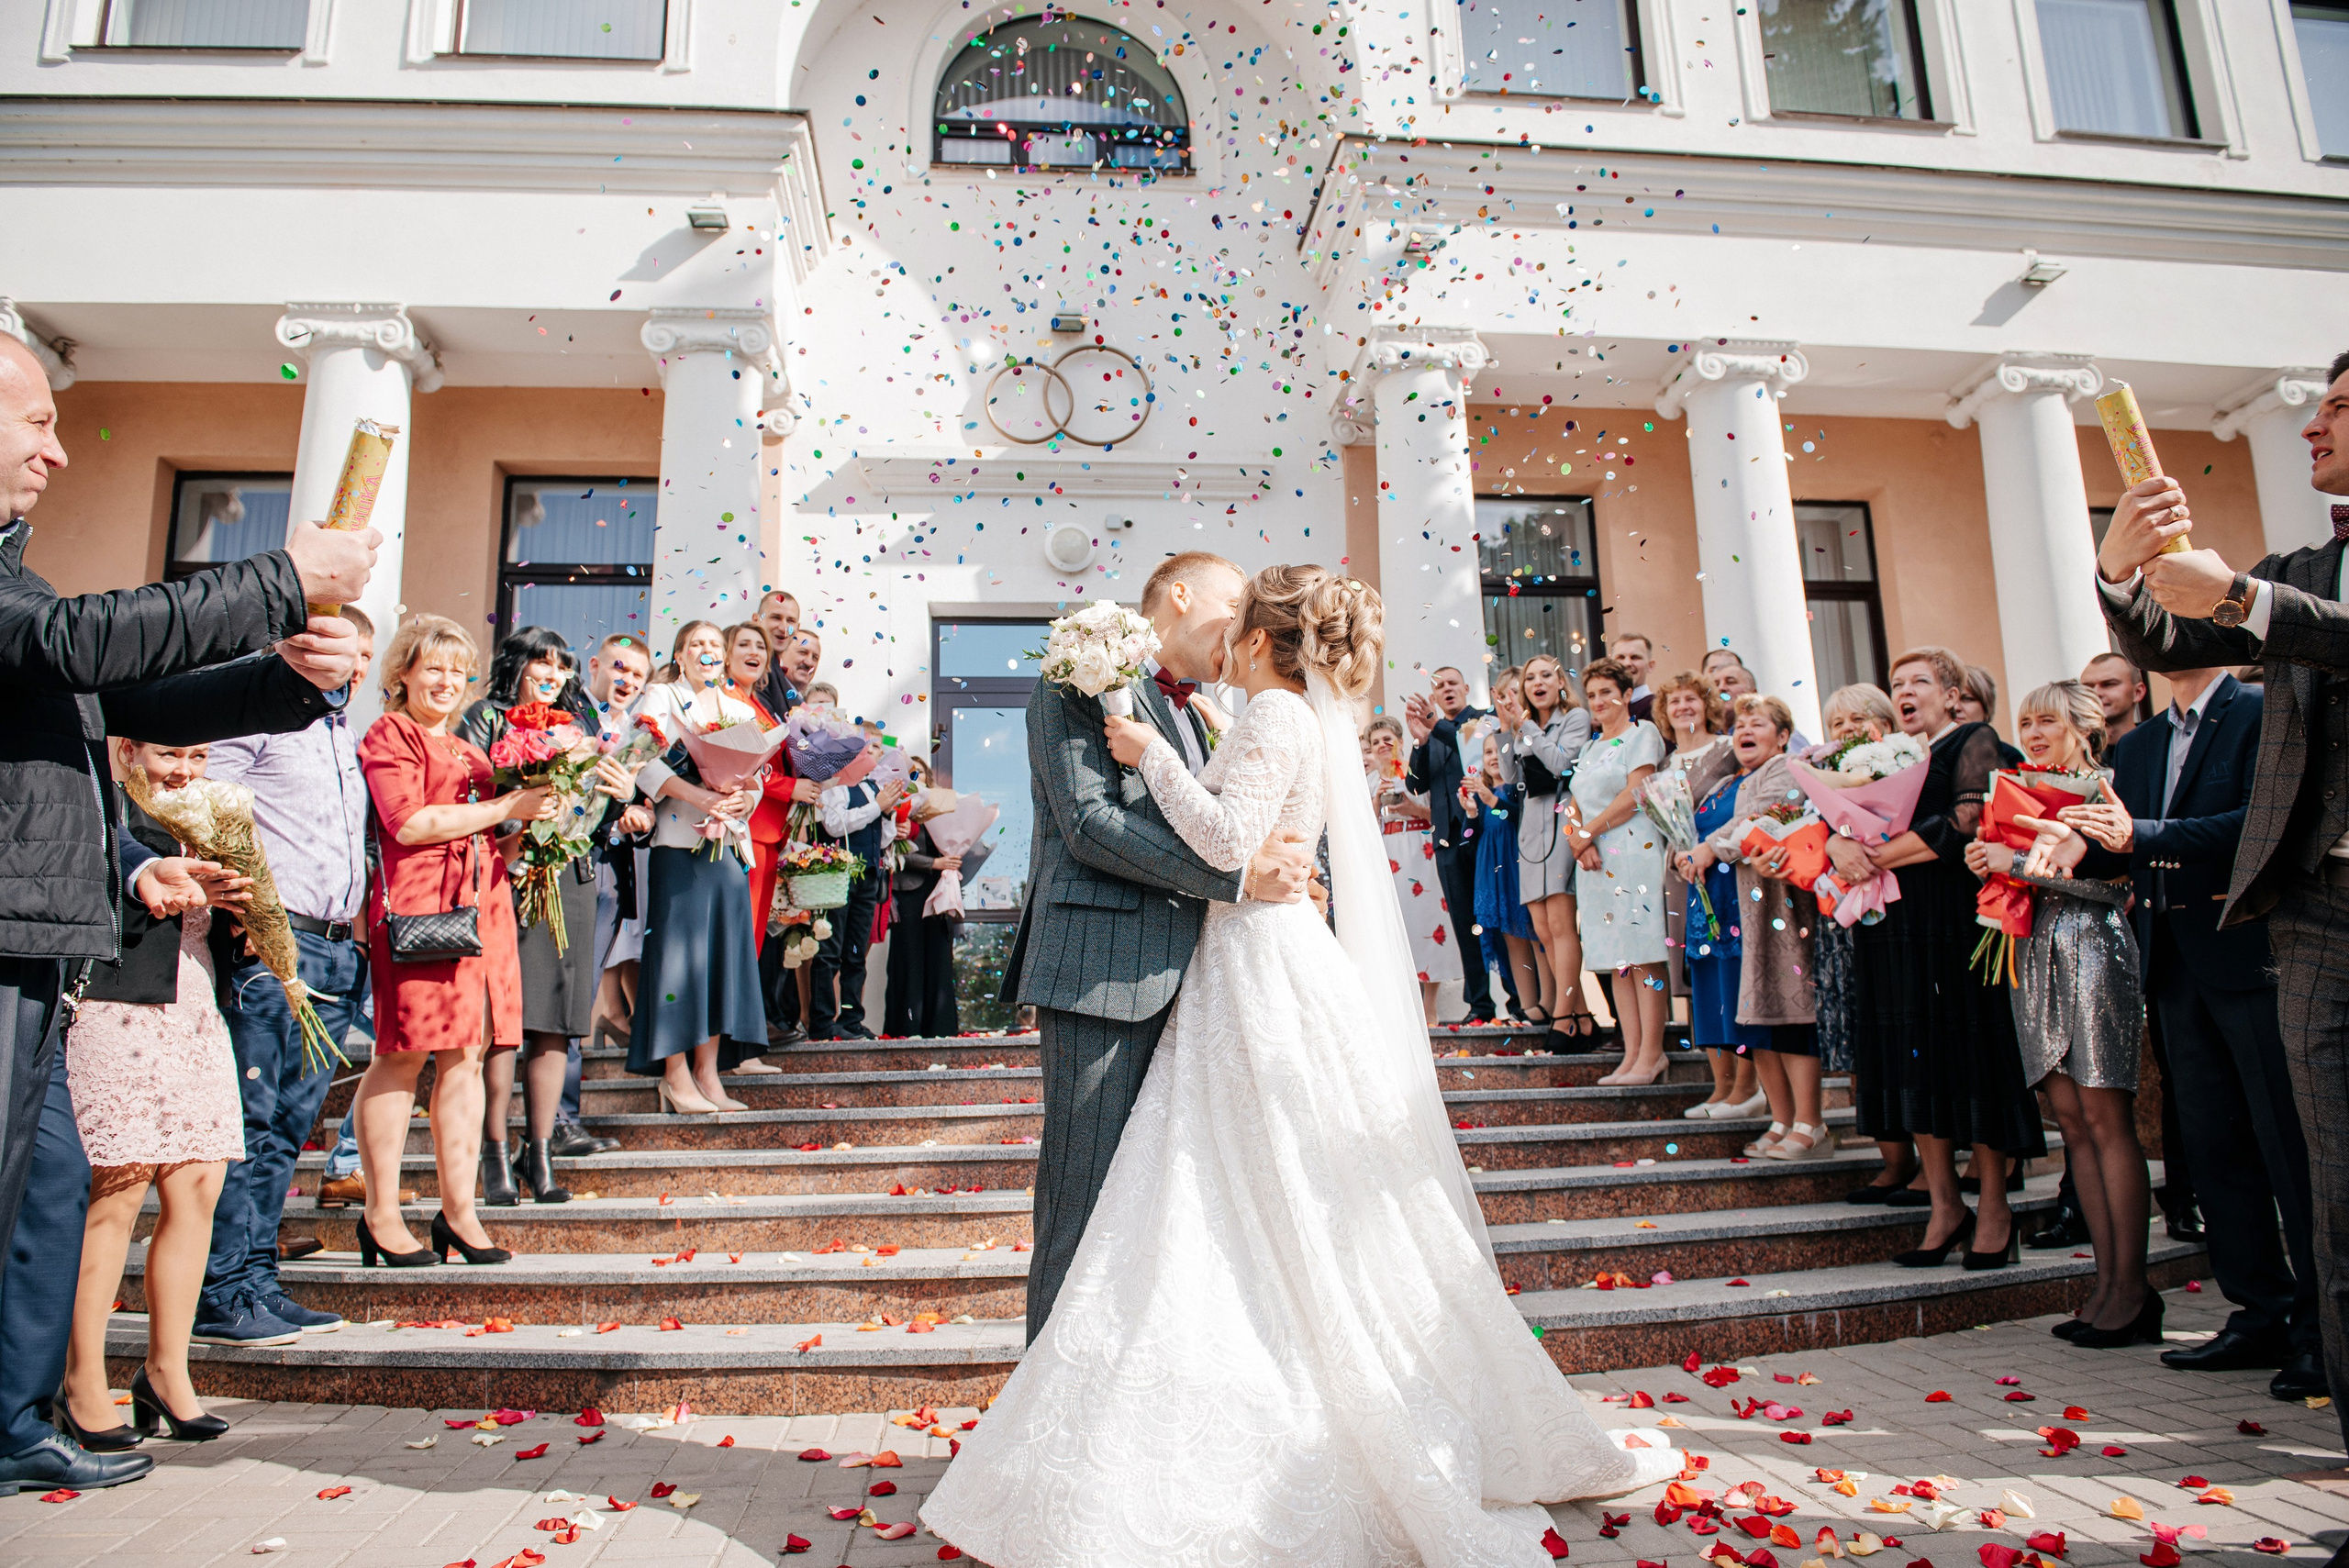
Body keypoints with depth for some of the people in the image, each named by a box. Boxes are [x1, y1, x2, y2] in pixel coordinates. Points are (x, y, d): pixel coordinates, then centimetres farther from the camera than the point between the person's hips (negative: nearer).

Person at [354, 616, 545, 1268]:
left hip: (479, 905, 7)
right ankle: (381, 1214, 6)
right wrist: (503, 809, -10)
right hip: (416, 904, -7)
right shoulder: (389, 735, 2)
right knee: (403, 1057, -3)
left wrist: (529, 823, 9)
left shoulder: (468, 750, 25)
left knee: (466, 1056, 5)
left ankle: (459, 1210, 10)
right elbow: (408, 823, -11)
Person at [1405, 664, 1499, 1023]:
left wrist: (1435, 724, -25)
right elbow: (1416, 784, 7)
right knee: (1465, 925, 6)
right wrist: (1420, 741, -8)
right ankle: (1479, 1003, 10)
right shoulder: (1431, 734, 19)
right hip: (1449, 839, 5)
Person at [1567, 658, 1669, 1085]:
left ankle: (1651, 1054, -6)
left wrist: (1589, 831, -6)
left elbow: (1636, 794, -11)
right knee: (1617, 959, 5)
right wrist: (1578, 840, -5)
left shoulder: (1642, 733, 1)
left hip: (1633, 853, -7)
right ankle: (1632, 1054, 6)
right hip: (1595, 860, 7)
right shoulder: (1591, 747, 23)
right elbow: (1575, 806, 16)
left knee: (1643, 955, -8)